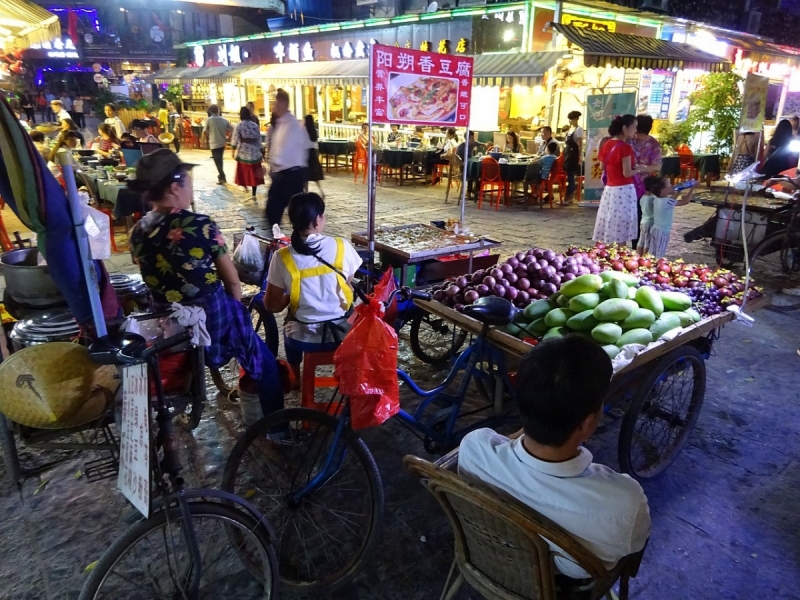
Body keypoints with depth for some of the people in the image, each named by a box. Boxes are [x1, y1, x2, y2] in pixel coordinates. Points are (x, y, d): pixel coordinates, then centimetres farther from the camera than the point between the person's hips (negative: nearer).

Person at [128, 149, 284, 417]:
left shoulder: (137, 233, -4)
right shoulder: (200, 225, -20)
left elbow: (157, 283, 7)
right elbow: (232, 281, -10)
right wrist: (235, 311, 8)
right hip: (213, 319, -5)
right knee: (265, 364, 16)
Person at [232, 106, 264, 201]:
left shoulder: (239, 125, -5)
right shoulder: (255, 125, 4)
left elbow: (235, 140, -6)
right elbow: (259, 140, 5)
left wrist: (233, 151, 7)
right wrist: (260, 153, 12)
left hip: (243, 153, -3)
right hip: (255, 153, 3)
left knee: (244, 174, 10)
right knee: (254, 175, 7)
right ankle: (254, 195, 8)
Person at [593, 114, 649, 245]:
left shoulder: (607, 144, 8)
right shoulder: (625, 147, -15)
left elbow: (602, 166, 18)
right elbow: (627, 173, -15)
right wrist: (640, 169, 1)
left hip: (609, 189, 8)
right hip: (623, 191, -8)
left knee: (610, 229, 13)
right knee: (620, 232, -1)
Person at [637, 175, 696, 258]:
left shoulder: (656, 200, 3)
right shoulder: (668, 202, -19)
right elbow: (685, 201, -13)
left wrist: (677, 192, 23)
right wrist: (692, 188, -5)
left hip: (654, 229, 8)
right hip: (662, 232, -8)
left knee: (651, 254, 14)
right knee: (657, 256, -4)